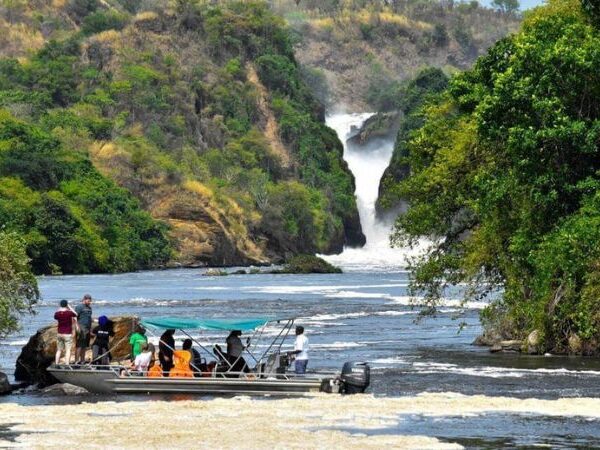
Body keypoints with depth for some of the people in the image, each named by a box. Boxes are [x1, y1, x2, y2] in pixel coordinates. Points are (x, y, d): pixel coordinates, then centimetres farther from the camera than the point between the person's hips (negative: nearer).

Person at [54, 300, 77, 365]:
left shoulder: (57, 313, -3)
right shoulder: (69, 313, -14)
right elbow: (76, 314, 7)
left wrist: (60, 309, 19)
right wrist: (70, 308, 10)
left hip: (59, 334, 4)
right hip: (68, 334, -4)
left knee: (59, 350, 13)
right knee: (68, 350, -2)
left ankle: (56, 364, 13)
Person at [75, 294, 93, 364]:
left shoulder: (89, 307, 18)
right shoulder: (79, 307, -8)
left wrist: (91, 328, 21)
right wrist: (77, 327, -21)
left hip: (87, 329, 8)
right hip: (81, 329, -8)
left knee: (85, 346, 11)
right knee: (79, 345, -9)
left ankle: (82, 360, 17)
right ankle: (77, 361, -9)